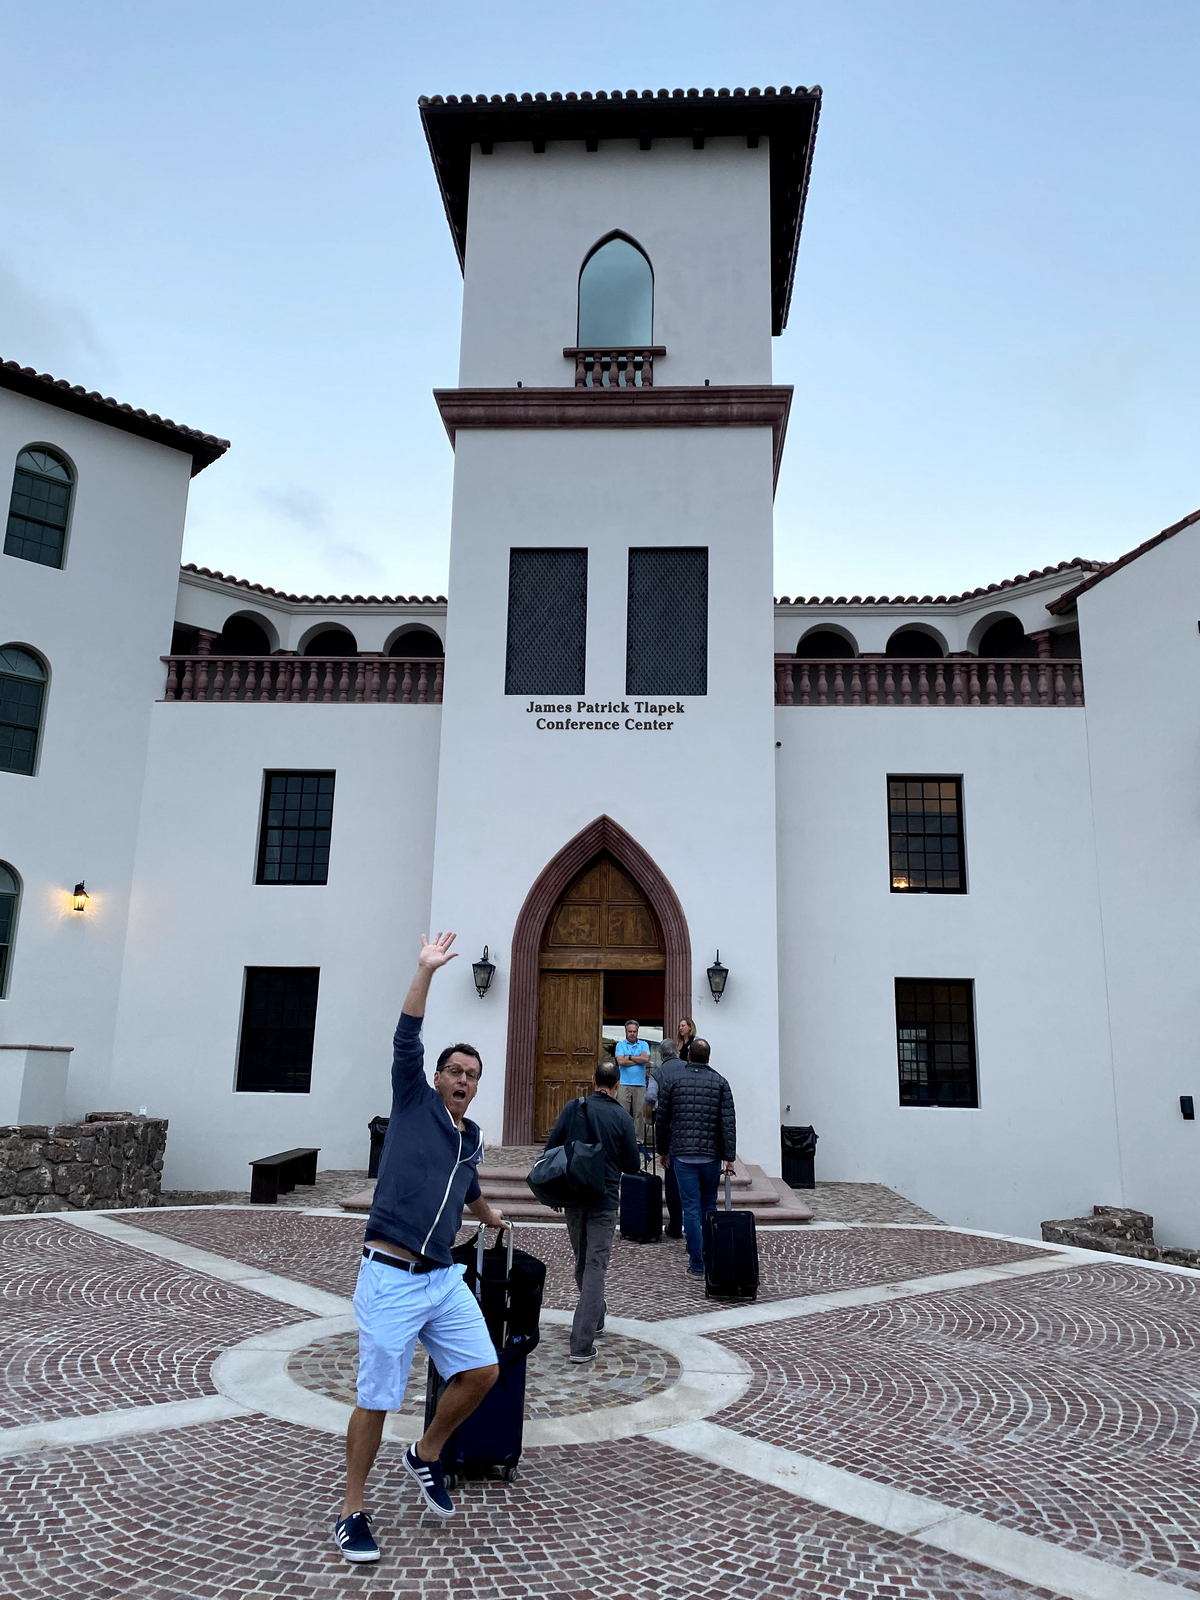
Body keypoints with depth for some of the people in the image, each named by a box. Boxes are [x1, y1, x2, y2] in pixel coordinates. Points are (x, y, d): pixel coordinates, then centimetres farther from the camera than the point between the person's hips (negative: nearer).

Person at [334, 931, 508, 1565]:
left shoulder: (471, 1137, 16)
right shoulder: (414, 1102, 0)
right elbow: (406, 1042, -13)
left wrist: (489, 1216, 54)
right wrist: (426, 971, -21)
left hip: (443, 1278, 6)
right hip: (390, 1280, -6)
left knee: (483, 1372, 2)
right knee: (375, 1400, 0)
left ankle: (426, 1455, 27)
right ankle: (352, 1513, 20)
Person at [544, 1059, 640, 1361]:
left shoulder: (573, 1109, -1)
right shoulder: (622, 1117, -7)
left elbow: (549, 1150, 0)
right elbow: (633, 1166, -5)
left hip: (572, 1196, 3)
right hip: (604, 1200, -3)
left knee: (582, 1261, 21)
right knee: (595, 1266, -1)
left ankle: (595, 1318, 39)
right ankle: (582, 1344, -6)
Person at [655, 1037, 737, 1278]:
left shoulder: (672, 1080, 1)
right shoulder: (720, 1082, 2)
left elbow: (662, 1120, 4)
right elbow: (729, 1123, -4)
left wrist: (664, 1150, 15)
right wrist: (729, 1157, -2)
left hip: (682, 1154, -1)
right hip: (711, 1154, 1)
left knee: (691, 1207, 1)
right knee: (709, 1205, 17)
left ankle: (697, 1265, 2)